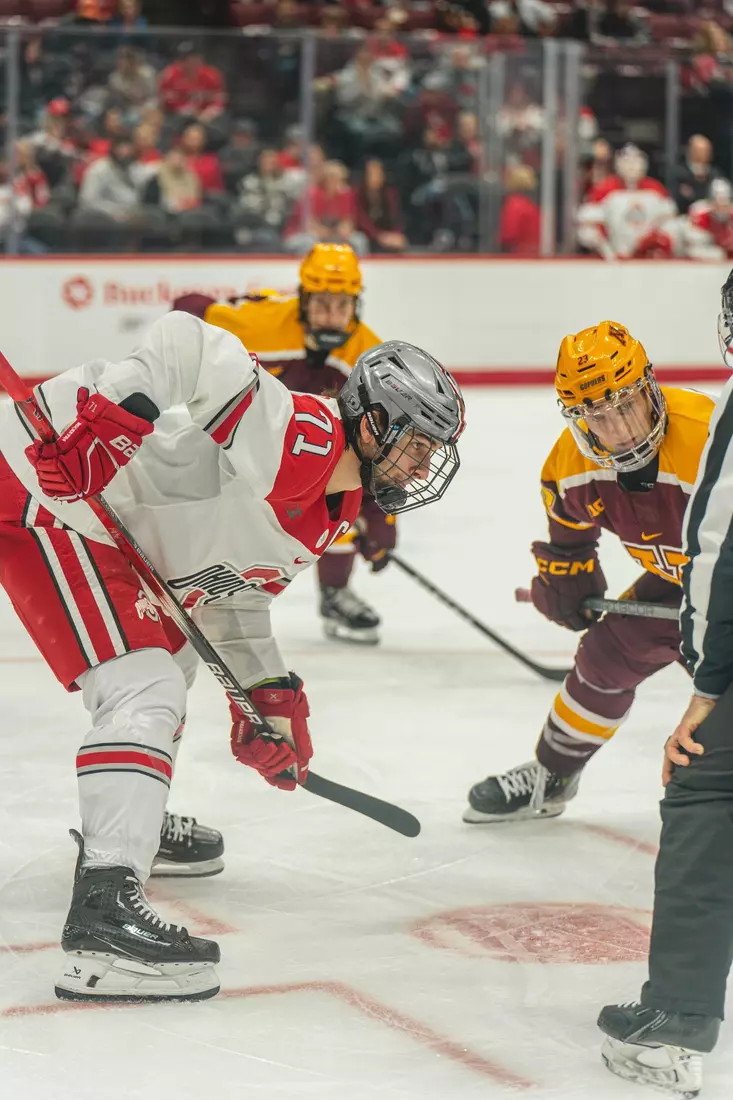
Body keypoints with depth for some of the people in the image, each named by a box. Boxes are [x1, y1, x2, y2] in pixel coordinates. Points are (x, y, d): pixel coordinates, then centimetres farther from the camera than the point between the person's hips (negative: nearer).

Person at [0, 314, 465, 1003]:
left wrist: (269, 697, 12)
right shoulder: (290, 434, -21)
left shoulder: (329, 515, 10)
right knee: (145, 690, -22)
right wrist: (114, 412, -39)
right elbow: (185, 342, -30)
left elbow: (230, 591, 19)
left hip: (121, 531, 11)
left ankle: (129, 818, 52)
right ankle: (105, 908, -33)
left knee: (169, 657, 30)